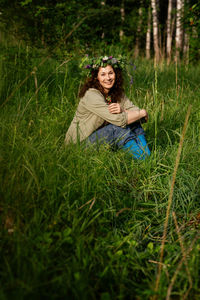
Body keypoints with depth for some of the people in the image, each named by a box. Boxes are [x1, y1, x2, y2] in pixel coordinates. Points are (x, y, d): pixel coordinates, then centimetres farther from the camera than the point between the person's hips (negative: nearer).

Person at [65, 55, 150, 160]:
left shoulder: (118, 93, 2)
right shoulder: (91, 95, -23)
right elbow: (119, 120, -30)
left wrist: (122, 110, -26)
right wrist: (143, 113, -16)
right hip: (80, 142, -7)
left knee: (134, 122, -9)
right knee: (119, 127, -29)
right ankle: (140, 158, -19)